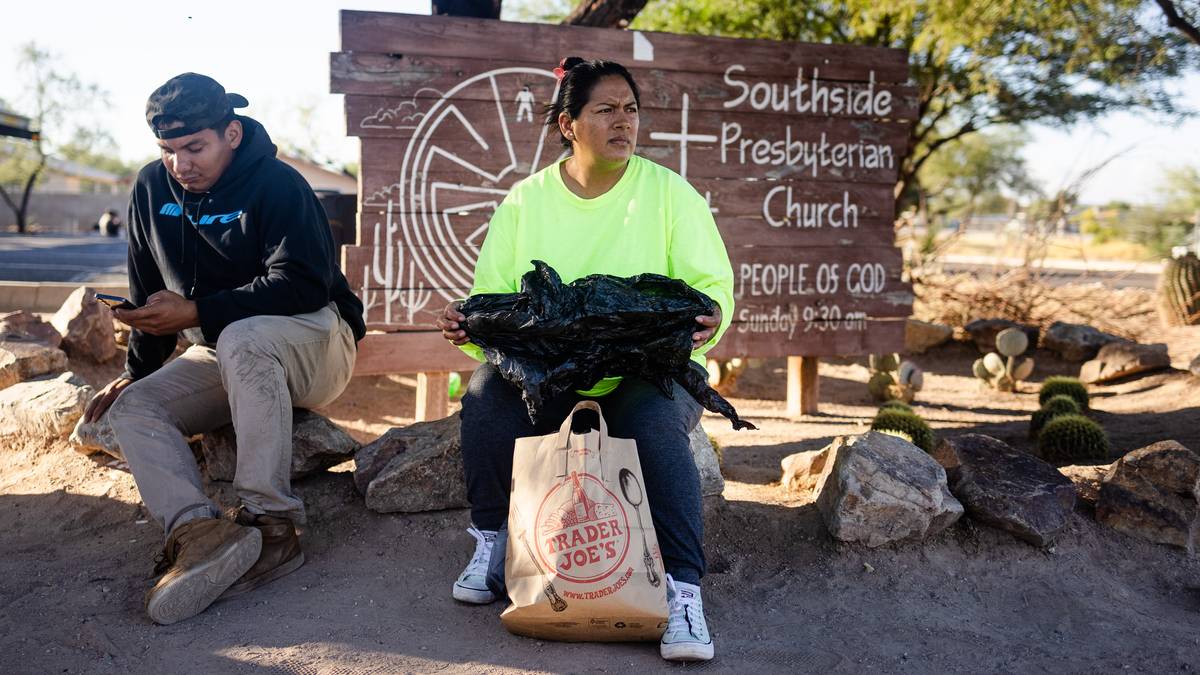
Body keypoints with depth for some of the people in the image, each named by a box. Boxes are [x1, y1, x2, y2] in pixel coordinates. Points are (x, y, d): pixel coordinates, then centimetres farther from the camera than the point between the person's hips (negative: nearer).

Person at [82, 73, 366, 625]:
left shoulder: (278, 185, -16)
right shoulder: (152, 189, 4)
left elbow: (302, 285, -26)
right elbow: (150, 295, 14)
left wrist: (196, 313, -28)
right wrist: (135, 371, 9)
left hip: (314, 343, -6)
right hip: (220, 358, 7)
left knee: (242, 337, -38)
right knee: (131, 407, -15)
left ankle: (271, 523, -38)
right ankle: (197, 529, -38)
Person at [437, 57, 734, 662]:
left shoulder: (669, 191, 1)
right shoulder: (525, 201, 6)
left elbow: (714, 284, -3)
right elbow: (492, 297, 3)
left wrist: (708, 318, -27)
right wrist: (469, 327, -20)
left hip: (649, 374, -1)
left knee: (657, 421, -33)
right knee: (487, 391, -26)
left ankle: (683, 590, -25)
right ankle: (490, 542, -4)